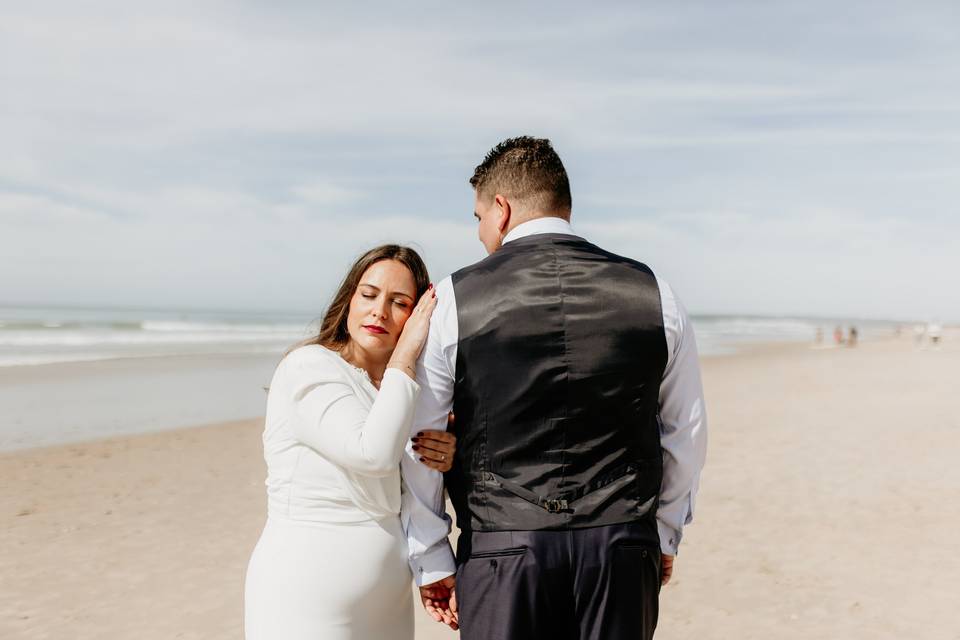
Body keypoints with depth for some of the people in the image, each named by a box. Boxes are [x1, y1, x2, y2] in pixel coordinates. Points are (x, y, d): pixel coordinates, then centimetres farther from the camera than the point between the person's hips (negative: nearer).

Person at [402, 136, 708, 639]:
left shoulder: (454, 299, -5)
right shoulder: (652, 292, 2)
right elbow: (686, 430, 9)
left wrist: (431, 561, 9)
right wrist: (664, 534, 22)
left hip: (501, 549, -2)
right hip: (623, 546, 2)